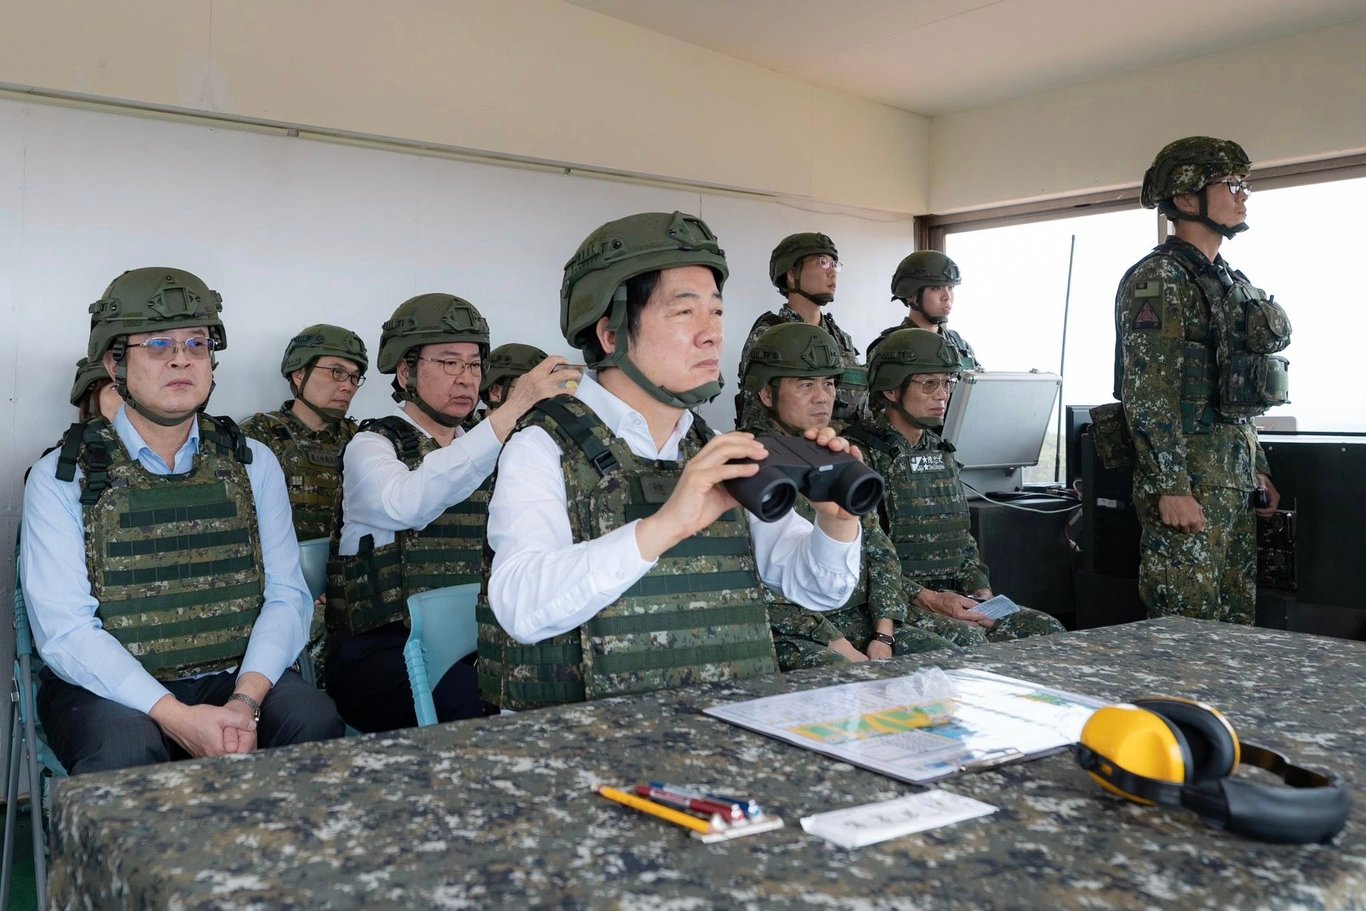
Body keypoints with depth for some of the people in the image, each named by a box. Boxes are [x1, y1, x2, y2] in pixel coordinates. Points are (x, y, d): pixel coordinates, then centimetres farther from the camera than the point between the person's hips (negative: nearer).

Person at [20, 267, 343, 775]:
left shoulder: (254, 465, 7)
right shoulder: (61, 478, -1)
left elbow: (287, 596, 1)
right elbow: (65, 630, -9)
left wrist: (246, 700, -18)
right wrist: (175, 716, -23)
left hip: (236, 680, 3)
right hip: (112, 690, -2)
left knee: (315, 723, -26)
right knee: (126, 751, -35)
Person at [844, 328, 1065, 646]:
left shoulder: (942, 452, 18)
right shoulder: (861, 454, -9)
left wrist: (982, 592, 5)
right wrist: (928, 598, -20)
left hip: (955, 596, 8)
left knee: (1047, 631, -10)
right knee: (965, 638, -34)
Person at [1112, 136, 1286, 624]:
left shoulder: (1228, 281, 18)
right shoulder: (1157, 281, -11)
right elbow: (1147, 395, -18)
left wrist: (1258, 469, 19)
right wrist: (1170, 488, -22)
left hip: (1234, 480, 9)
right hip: (1188, 479, -9)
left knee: (1237, 622, 12)